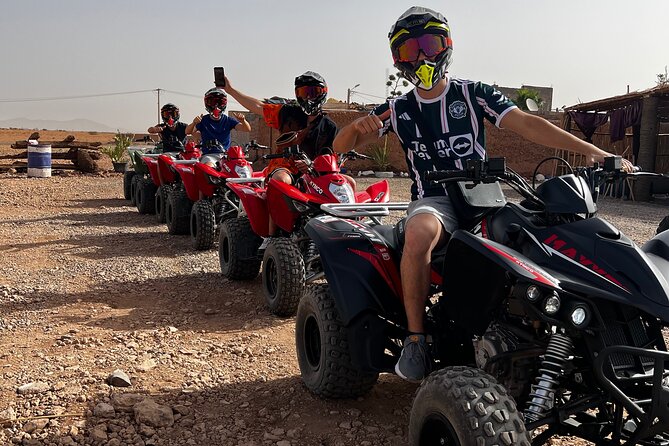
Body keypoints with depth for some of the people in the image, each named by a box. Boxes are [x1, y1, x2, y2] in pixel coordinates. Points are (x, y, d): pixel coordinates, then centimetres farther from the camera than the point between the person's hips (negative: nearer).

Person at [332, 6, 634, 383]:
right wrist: (360, 126, -16)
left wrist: (593, 151, -16)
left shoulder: (474, 94, 6)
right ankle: (416, 337, -24)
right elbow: (341, 146, 9)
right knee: (420, 233, -36)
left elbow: (527, 124, -4)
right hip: (433, 201, -1)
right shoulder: (397, 110, 11)